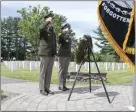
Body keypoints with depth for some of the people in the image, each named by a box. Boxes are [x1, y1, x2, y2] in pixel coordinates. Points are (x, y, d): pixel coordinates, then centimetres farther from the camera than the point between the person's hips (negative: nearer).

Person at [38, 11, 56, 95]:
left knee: (49, 72, 8)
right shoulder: (43, 29, -3)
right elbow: (41, 28, -31)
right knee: (43, 72, -1)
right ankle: (42, 89, 7)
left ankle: (47, 88, 15)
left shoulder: (53, 29, 18)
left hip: (52, 54, 7)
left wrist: (55, 52, 18)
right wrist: (48, 21, -19)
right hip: (44, 53, -6)